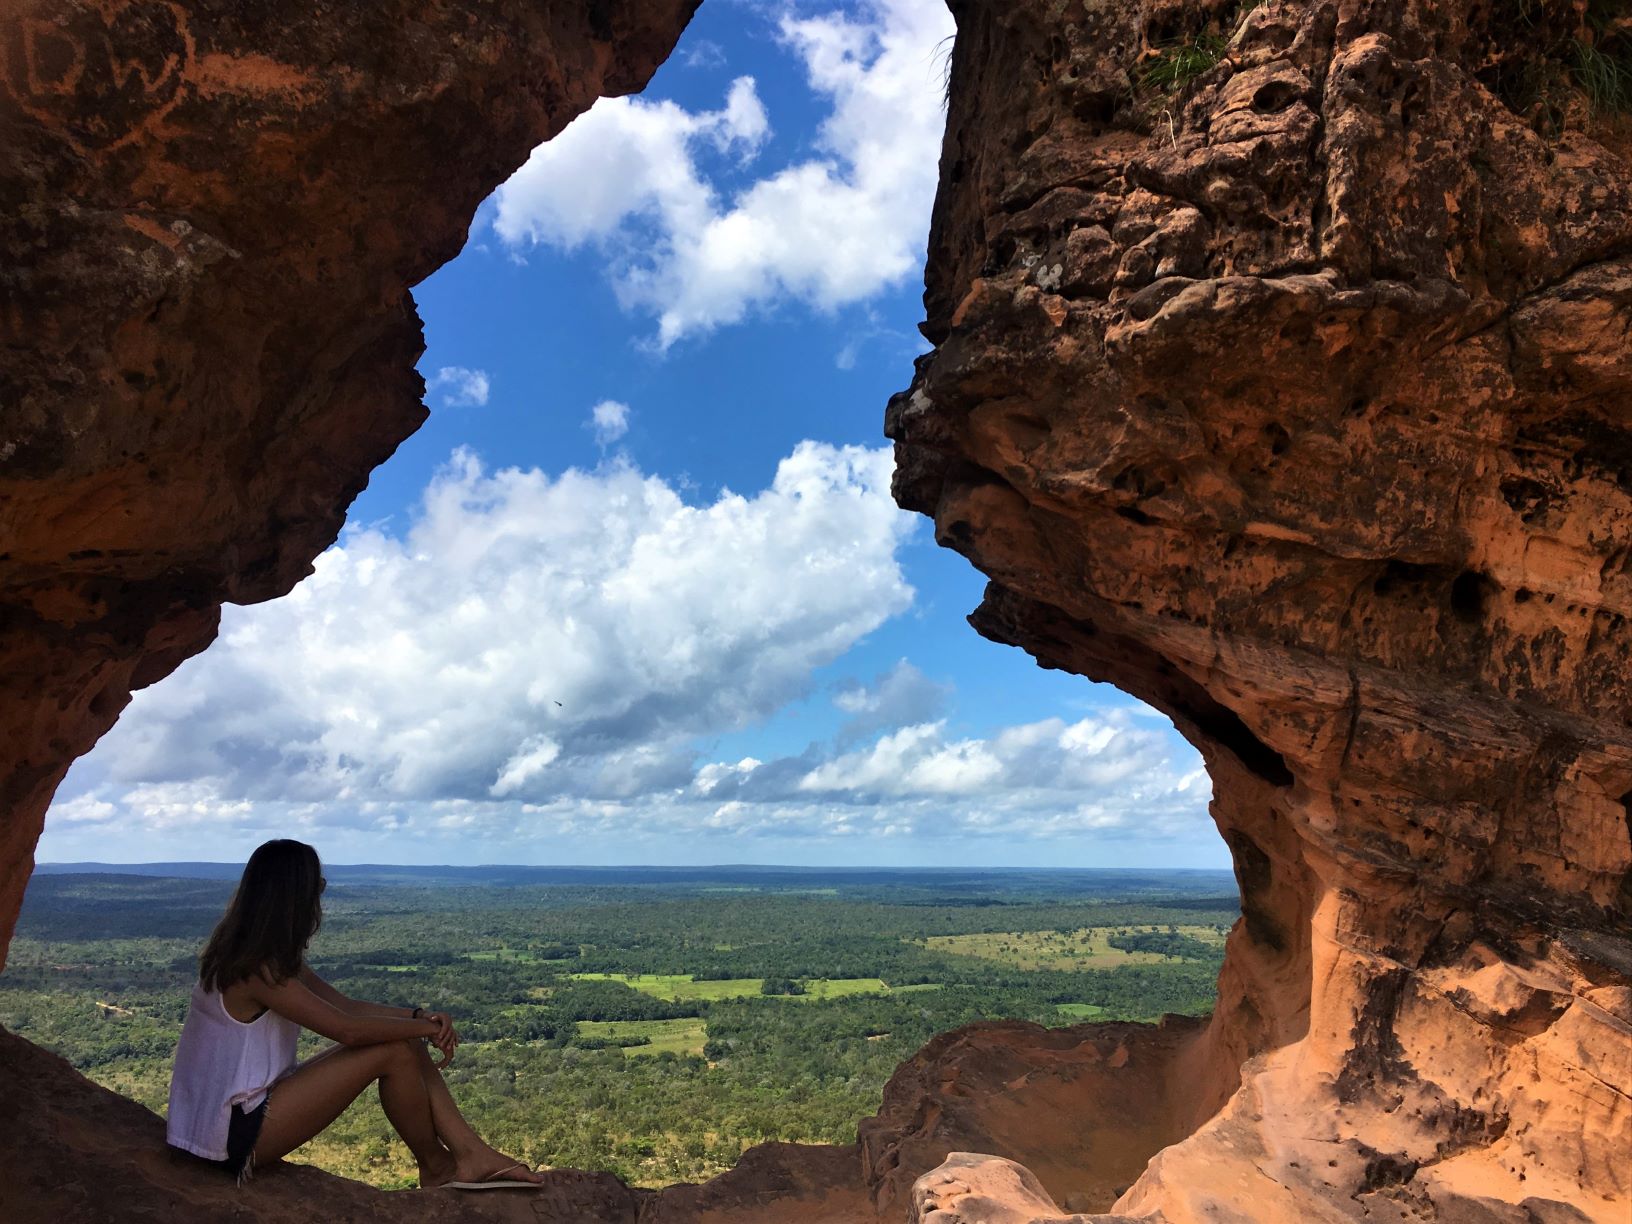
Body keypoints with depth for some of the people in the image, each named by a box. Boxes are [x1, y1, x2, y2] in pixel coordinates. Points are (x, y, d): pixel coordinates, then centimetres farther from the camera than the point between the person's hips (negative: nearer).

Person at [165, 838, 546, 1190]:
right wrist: (424, 1027, -12)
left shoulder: (275, 957, 7)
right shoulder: (255, 969, -24)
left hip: (251, 1104, 9)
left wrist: (419, 1015, -7)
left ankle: (474, 1156, -2)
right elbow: (347, 1029, -26)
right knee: (394, 1052, -18)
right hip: (233, 1130, -9)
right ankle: (436, 1166, 3)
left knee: (406, 1044, -1)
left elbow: (347, 1006, 7)